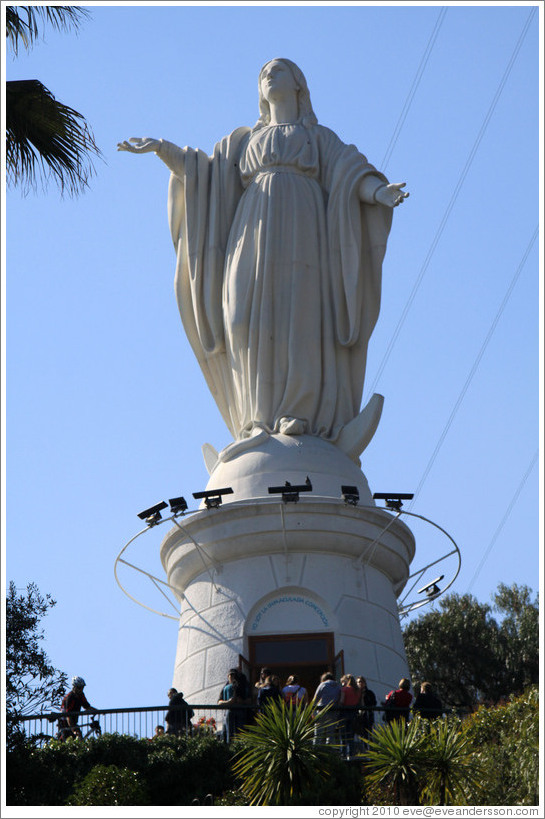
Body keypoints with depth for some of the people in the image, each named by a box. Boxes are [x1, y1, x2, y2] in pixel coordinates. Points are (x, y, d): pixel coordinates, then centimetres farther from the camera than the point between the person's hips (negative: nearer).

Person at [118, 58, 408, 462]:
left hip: (303, 235, -2)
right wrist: (160, 148, 6)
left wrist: (379, 193, -16)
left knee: (301, 322, -17)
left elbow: (350, 178, 5)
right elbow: (206, 175, 18)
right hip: (257, 235, 2)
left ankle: (302, 423, -24)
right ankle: (263, 428, -21)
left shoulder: (323, 138, 21)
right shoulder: (246, 139, 29)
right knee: (256, 324, -14)